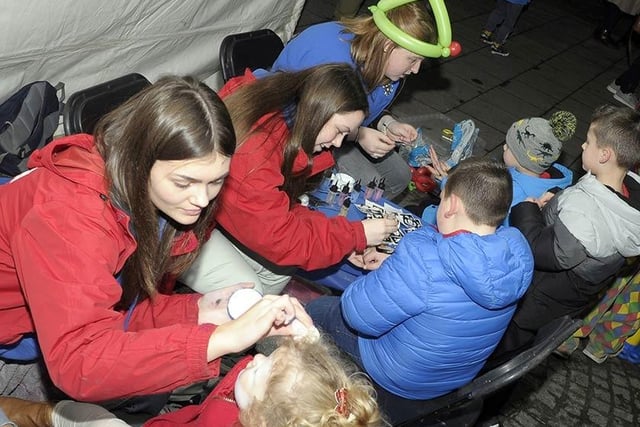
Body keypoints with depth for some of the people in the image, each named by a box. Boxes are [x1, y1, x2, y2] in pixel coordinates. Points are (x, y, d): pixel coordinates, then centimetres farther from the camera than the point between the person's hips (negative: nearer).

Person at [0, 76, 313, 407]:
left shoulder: (163, 202, -12)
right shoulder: (69, 214, -34)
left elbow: (132, 307, -5)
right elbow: (78, 362, -41)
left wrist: (197, 311, -22)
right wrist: (221, 338, -43)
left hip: (67, 326, 6)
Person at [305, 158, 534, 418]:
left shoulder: (423, 260, -40)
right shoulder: (517, 252, -17)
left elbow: (359, 315, -28)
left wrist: (380, 276, -8)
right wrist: (394, 266, 1)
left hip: (403, 379, -6)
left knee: (317, 308, 17)